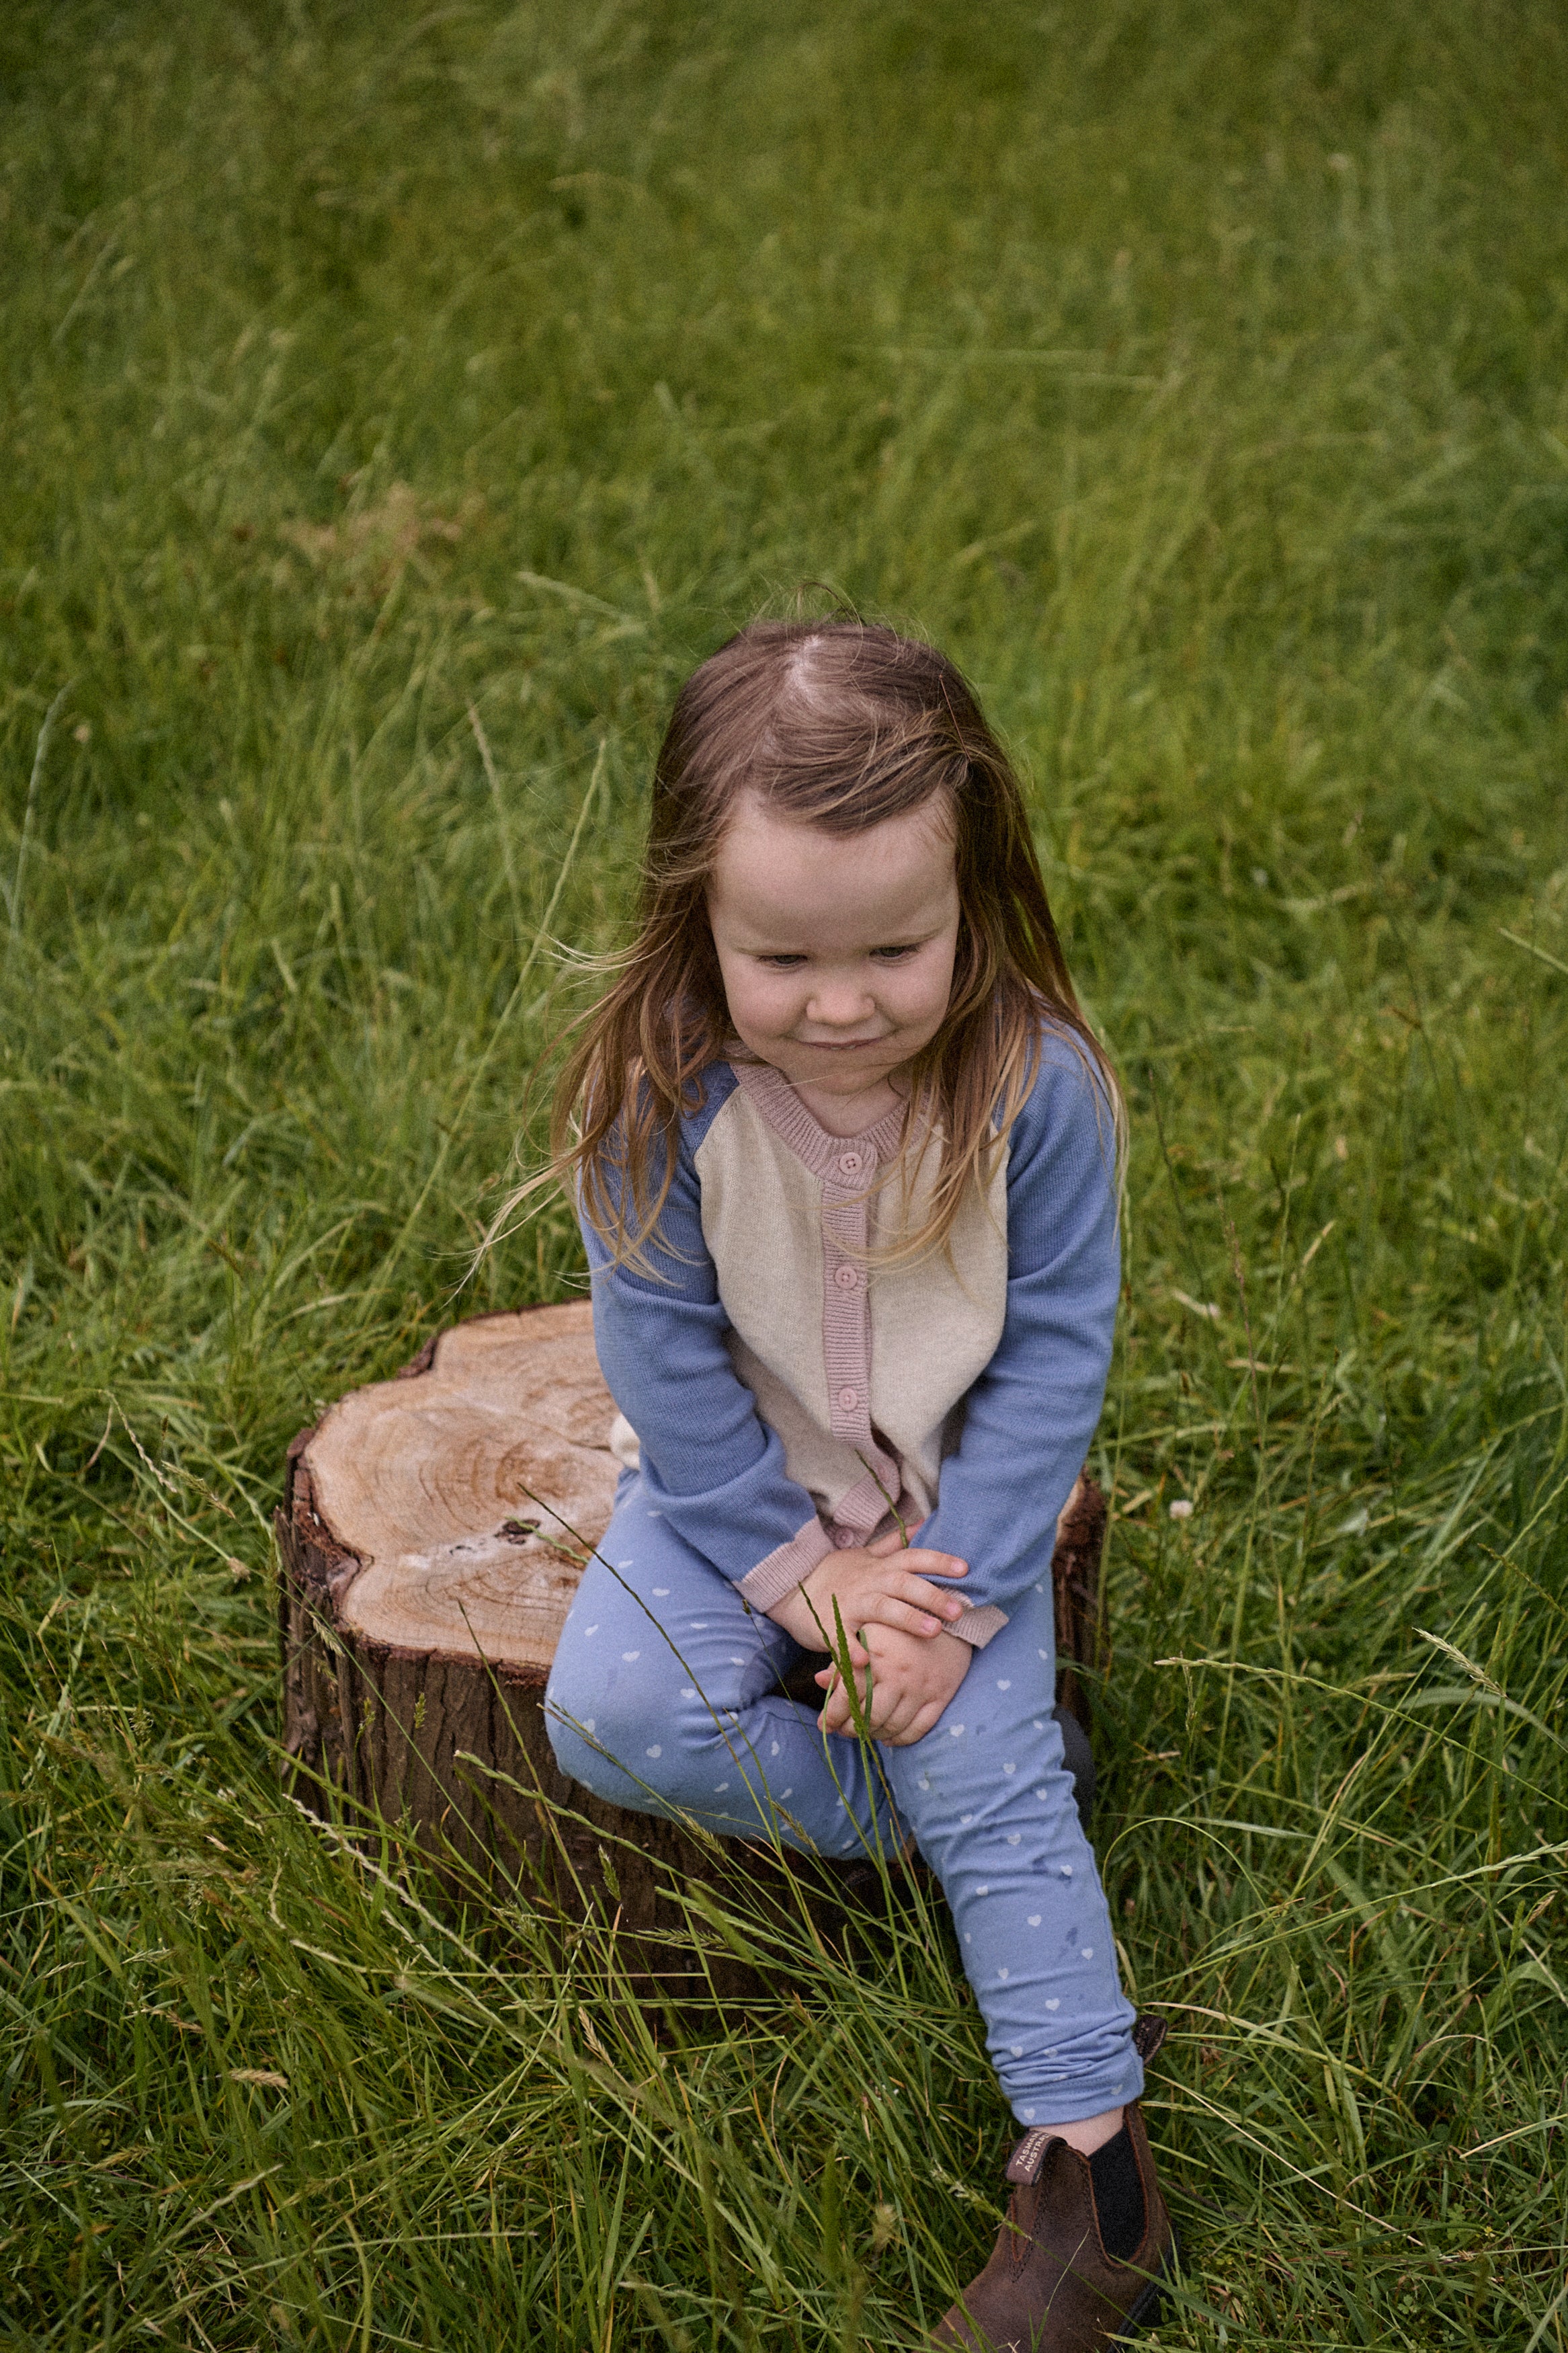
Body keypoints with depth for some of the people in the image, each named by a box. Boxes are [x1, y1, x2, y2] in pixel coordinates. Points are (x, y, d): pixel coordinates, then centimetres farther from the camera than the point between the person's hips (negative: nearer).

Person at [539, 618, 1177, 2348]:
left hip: (958, 1491, -1)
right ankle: (932, 1813, -3)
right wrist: (797, 1568, -15)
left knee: (992, 1779, -12)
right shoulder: (657, 1098, -25)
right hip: (743, 1485, 1)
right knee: (612, 1716, -21)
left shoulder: (1036, 1086, -24)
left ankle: (1092, 2160, 1)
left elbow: (1054, 1355, -14)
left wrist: (949, 1589, -17)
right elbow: (668, 1361, -13)